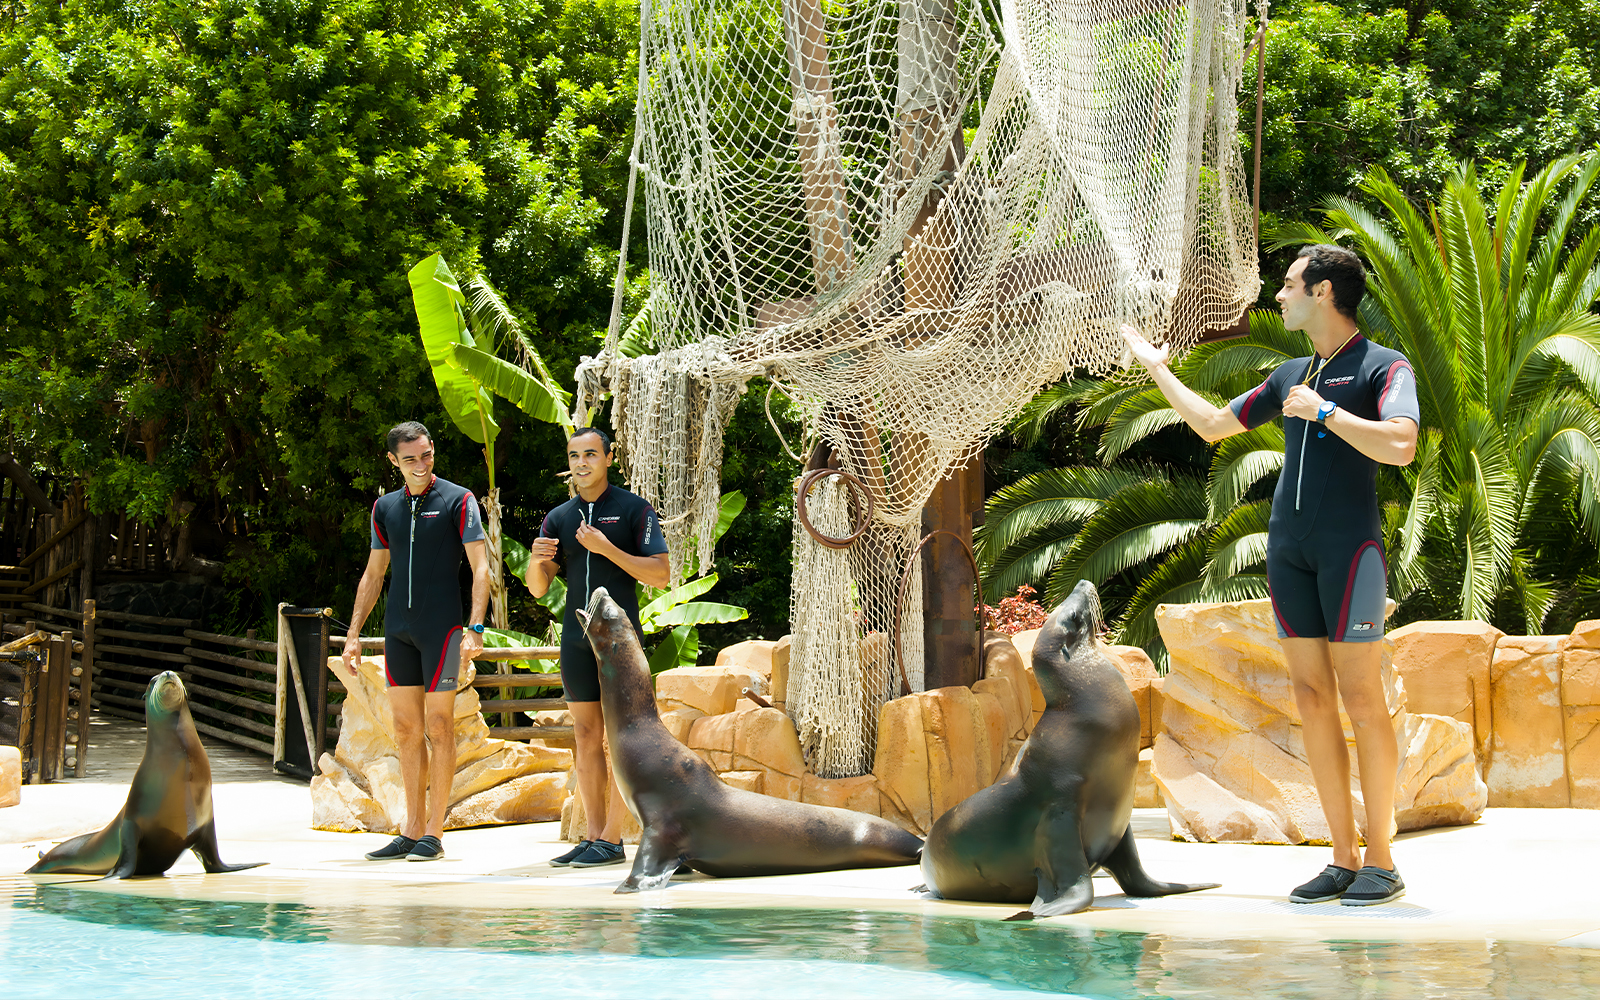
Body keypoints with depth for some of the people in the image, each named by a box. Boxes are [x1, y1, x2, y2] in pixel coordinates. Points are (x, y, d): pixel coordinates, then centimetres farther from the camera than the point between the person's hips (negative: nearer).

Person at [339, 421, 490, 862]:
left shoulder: (458, 500, -2)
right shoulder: (386, 507, 13)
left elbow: (480, 567, -7)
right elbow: (373, 574, 19)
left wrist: (475, 628, -18)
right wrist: (353, 635, 13)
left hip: (441, 626, -5)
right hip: (398, 627, 5)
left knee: (438, 727, -4)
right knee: (407, 729, 6)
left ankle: (434, 833, 0)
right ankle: (412, 831, 11)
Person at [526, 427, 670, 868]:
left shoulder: (634, 510, 0)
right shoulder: (559, 517, 13)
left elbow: (661, 574, -7)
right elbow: (538, 588, 12)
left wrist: (607, 549, -16)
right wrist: (536, 560, -11)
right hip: (576, 637, 5)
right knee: (586, 737, 5)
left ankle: (612, 839, -5)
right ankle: (594, 835, 8)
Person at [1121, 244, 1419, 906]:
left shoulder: (1384, 368, -1)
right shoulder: (1290, 376, 19)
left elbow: (1400, 447, -19)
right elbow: (1212, 425, 31)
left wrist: (1322, 411, -13)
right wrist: (1157, 367, 36)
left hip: (1350, 543, -6)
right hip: (1287, 547, 6)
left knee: (1360, 697, -8)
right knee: (1312, 697, 2)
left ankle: (1381, 862, -4)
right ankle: (1344, 859, 5)